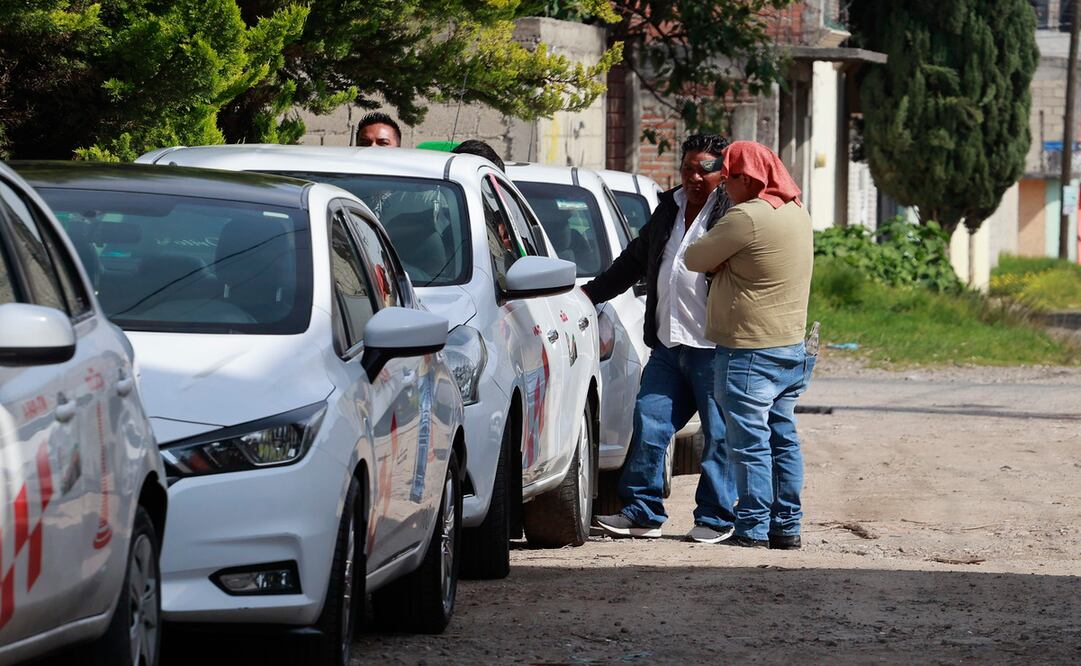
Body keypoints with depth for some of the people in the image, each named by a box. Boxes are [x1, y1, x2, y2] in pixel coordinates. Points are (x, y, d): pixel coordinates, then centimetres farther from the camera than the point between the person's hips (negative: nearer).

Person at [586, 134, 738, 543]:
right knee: (648, 425, 5)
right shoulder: (669, 208, 17)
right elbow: (635, 260, 28)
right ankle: (642, 513, 12)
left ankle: (715, 517, 9)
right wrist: (592, 293, 29)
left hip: (713, 348, -7)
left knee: (719, 434, 1)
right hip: (668, 345, 7)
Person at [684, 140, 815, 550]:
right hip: (792, 346, 9)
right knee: (783, 439, 12)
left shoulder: (747, 217, -18)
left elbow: (695, 259, -9)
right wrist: (725, 259, 8)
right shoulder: (797, 213, 10)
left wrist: (718, 257, 11)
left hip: (749, 350, -9)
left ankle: (753, 529, -2)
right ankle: (787, 527, 15)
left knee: (750, 442, -4)